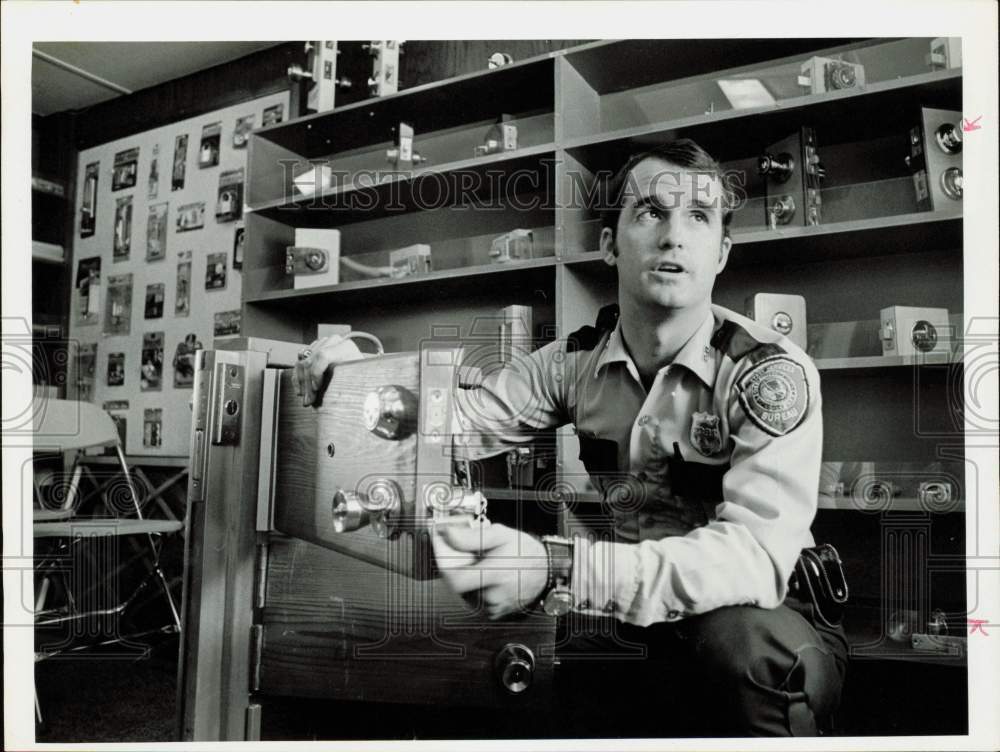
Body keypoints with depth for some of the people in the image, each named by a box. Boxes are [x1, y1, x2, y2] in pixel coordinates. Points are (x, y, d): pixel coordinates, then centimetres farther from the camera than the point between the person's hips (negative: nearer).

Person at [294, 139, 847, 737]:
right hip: (630, 619, 3)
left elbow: (759, 553, -31)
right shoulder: (577, 360, -2)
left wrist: (558, 571, -44)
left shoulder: (772, 372, -18)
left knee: (744, 643, -35)